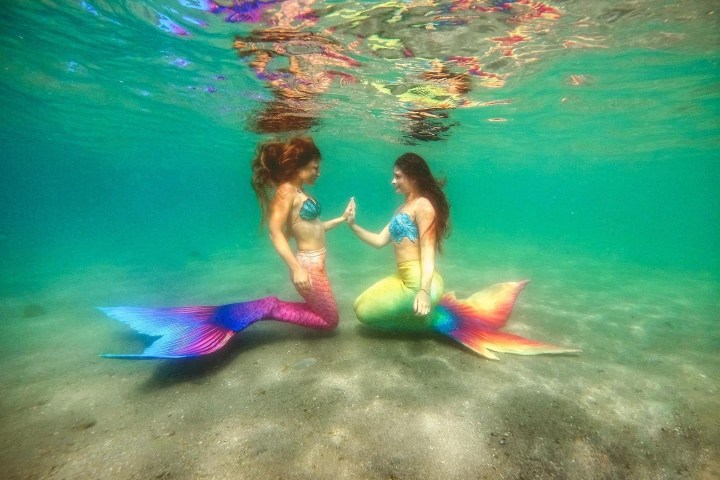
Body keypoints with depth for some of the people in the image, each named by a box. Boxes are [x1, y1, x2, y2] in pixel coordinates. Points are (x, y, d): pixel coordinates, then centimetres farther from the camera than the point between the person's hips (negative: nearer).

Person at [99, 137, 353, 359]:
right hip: (308, 266, -10)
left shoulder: (298, 192, 12)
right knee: (330, 321, 5)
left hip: (315, 263, 10)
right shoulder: (286, 190, -16)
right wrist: (297, 268, -33)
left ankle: (267, 307, 17)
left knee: (323, 314, 26)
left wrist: (341, 219, 16)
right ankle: (270, 308, 0)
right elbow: (275, 232, -26)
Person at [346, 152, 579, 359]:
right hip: (402, 278, 10)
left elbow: (428, 250, -22)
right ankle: (434, 310, 11)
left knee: (366, 312, -8)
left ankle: (436, 319, -1)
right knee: (362, 308, 20)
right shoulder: (403, 208, 18)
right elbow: (379, 241, 16)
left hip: (418, 282, -10)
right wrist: (352, 225, 9)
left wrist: (424, 291, -35)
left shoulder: (423, 205, -11)